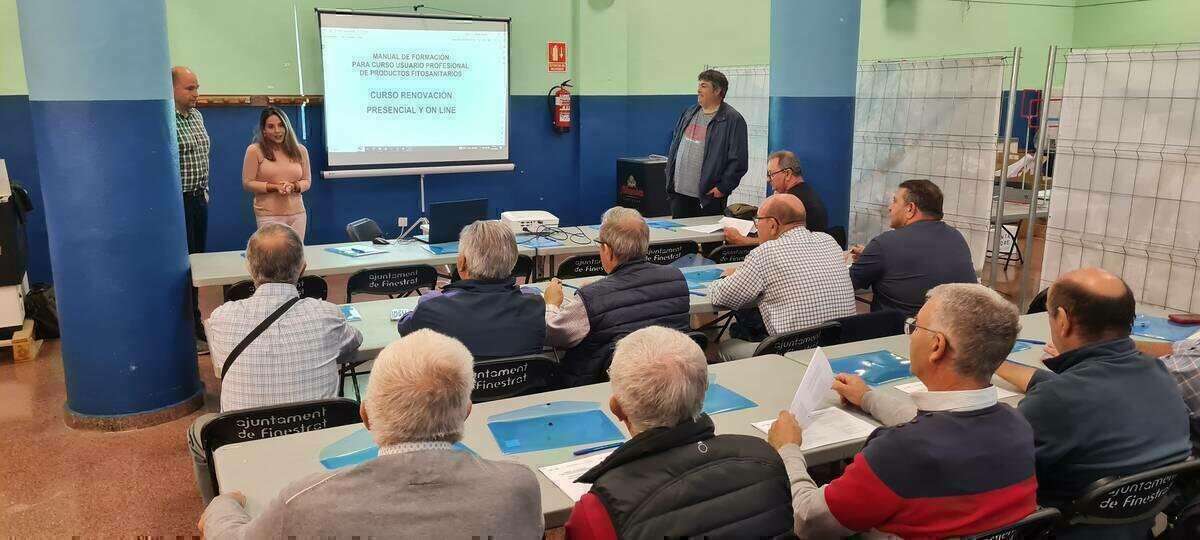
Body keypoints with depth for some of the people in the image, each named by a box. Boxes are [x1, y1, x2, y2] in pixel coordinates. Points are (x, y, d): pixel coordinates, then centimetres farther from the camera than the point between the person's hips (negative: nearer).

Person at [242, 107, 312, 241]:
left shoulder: (300, 150, 7)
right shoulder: (254, 150, -3)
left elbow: (307, 181, 10)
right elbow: (247, 183, -2)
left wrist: (293, 187, -11)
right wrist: (275, 187, -13)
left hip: (297, 214, 3)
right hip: (268, 215, -3)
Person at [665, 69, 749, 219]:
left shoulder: (733, 120, -9)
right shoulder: (689, 113, 13)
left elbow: (739, 161, -14)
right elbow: (675, 146, 20)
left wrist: (723, 188, -15)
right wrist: (669, 177, 14)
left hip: (708, 196, -6)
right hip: (679, 192, 6)